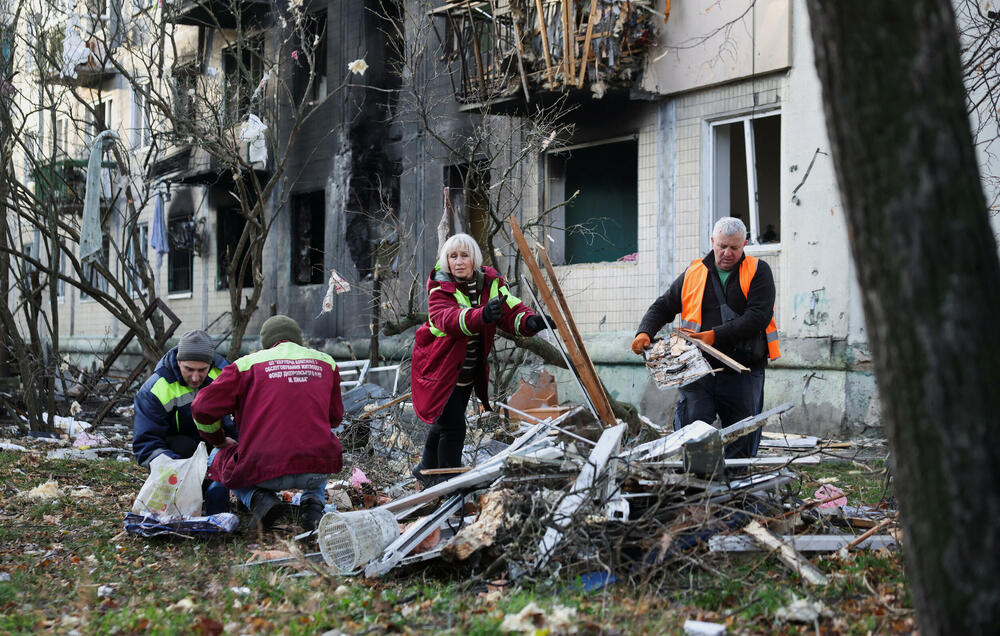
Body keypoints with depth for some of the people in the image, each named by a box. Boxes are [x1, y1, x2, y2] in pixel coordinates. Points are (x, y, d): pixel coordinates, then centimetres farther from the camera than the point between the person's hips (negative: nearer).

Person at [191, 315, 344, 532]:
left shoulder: (248, 364, 7)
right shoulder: (326, 362, 15)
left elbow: (203, 408, 4)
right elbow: (334, 417, 24)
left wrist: (219, 441, 23)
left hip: (265, 472, -2)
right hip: (318, 472, 2)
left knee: (221, 463, 29)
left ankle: (259, 498, 1)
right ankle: (313, 501, 10)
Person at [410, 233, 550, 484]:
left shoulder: (491, 282, -5)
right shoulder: (440, 289, -20)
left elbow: (510, 310, -15)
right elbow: (446, 319, -41)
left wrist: (529, 321, -39)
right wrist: (481, 315, -59)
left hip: (470, 371, 6)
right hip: (440, 367, -6)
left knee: (445, 421, 23)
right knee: (453, 427, -12)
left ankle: (427, 469, 45)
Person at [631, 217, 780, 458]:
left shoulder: (758, 271, 5)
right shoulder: (693, 273, 12)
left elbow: (759, 317, -9)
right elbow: (662, 307, 17)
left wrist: (715, 335, -18)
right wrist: (645, 332, -4)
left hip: (742, 373, -1)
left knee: (741, 448, 5)